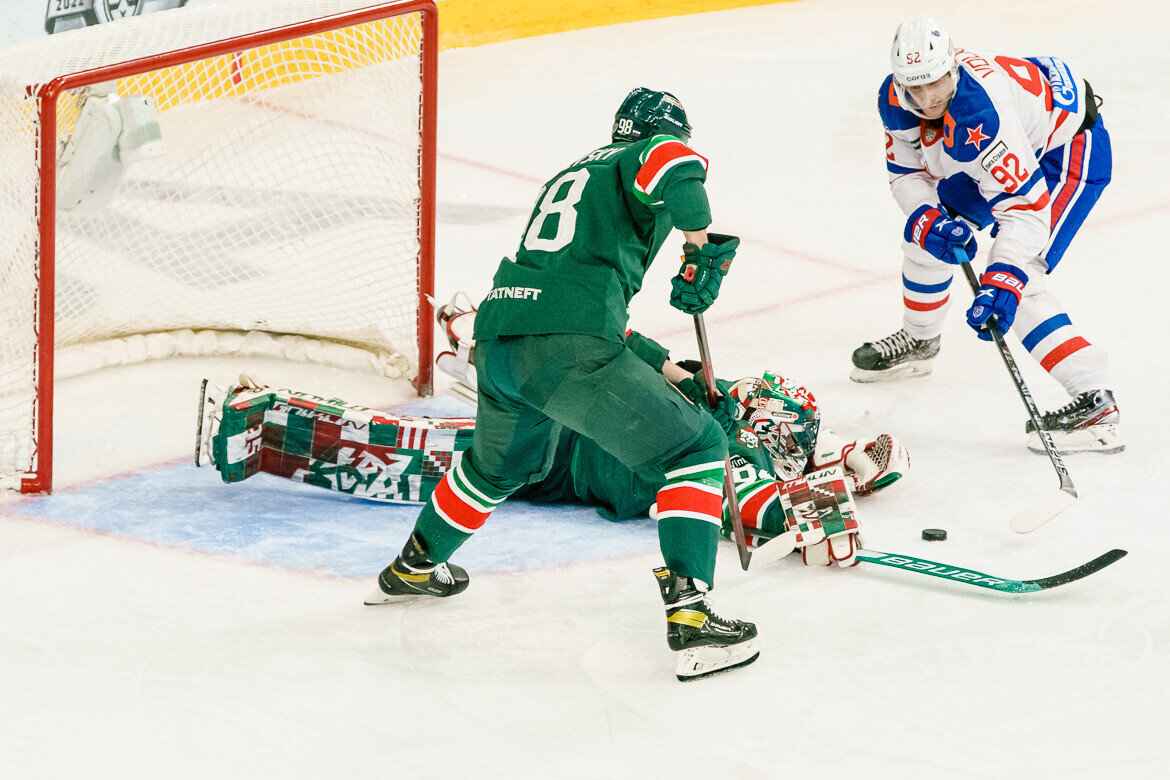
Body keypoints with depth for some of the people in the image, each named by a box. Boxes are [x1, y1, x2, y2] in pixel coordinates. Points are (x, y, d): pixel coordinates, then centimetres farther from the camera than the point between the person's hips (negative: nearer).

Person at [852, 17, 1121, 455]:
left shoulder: (978, 115, -41)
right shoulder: (896, 99, -17)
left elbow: (1026, 205, -41)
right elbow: (907, 172, -4)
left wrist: (1000, 285, -49)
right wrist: (928, 219, -25)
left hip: (1070, 150, -9)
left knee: (1015, 279, -23)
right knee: (924, 233, 15)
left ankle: (1094, 402, -28)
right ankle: (918, 342, 43)